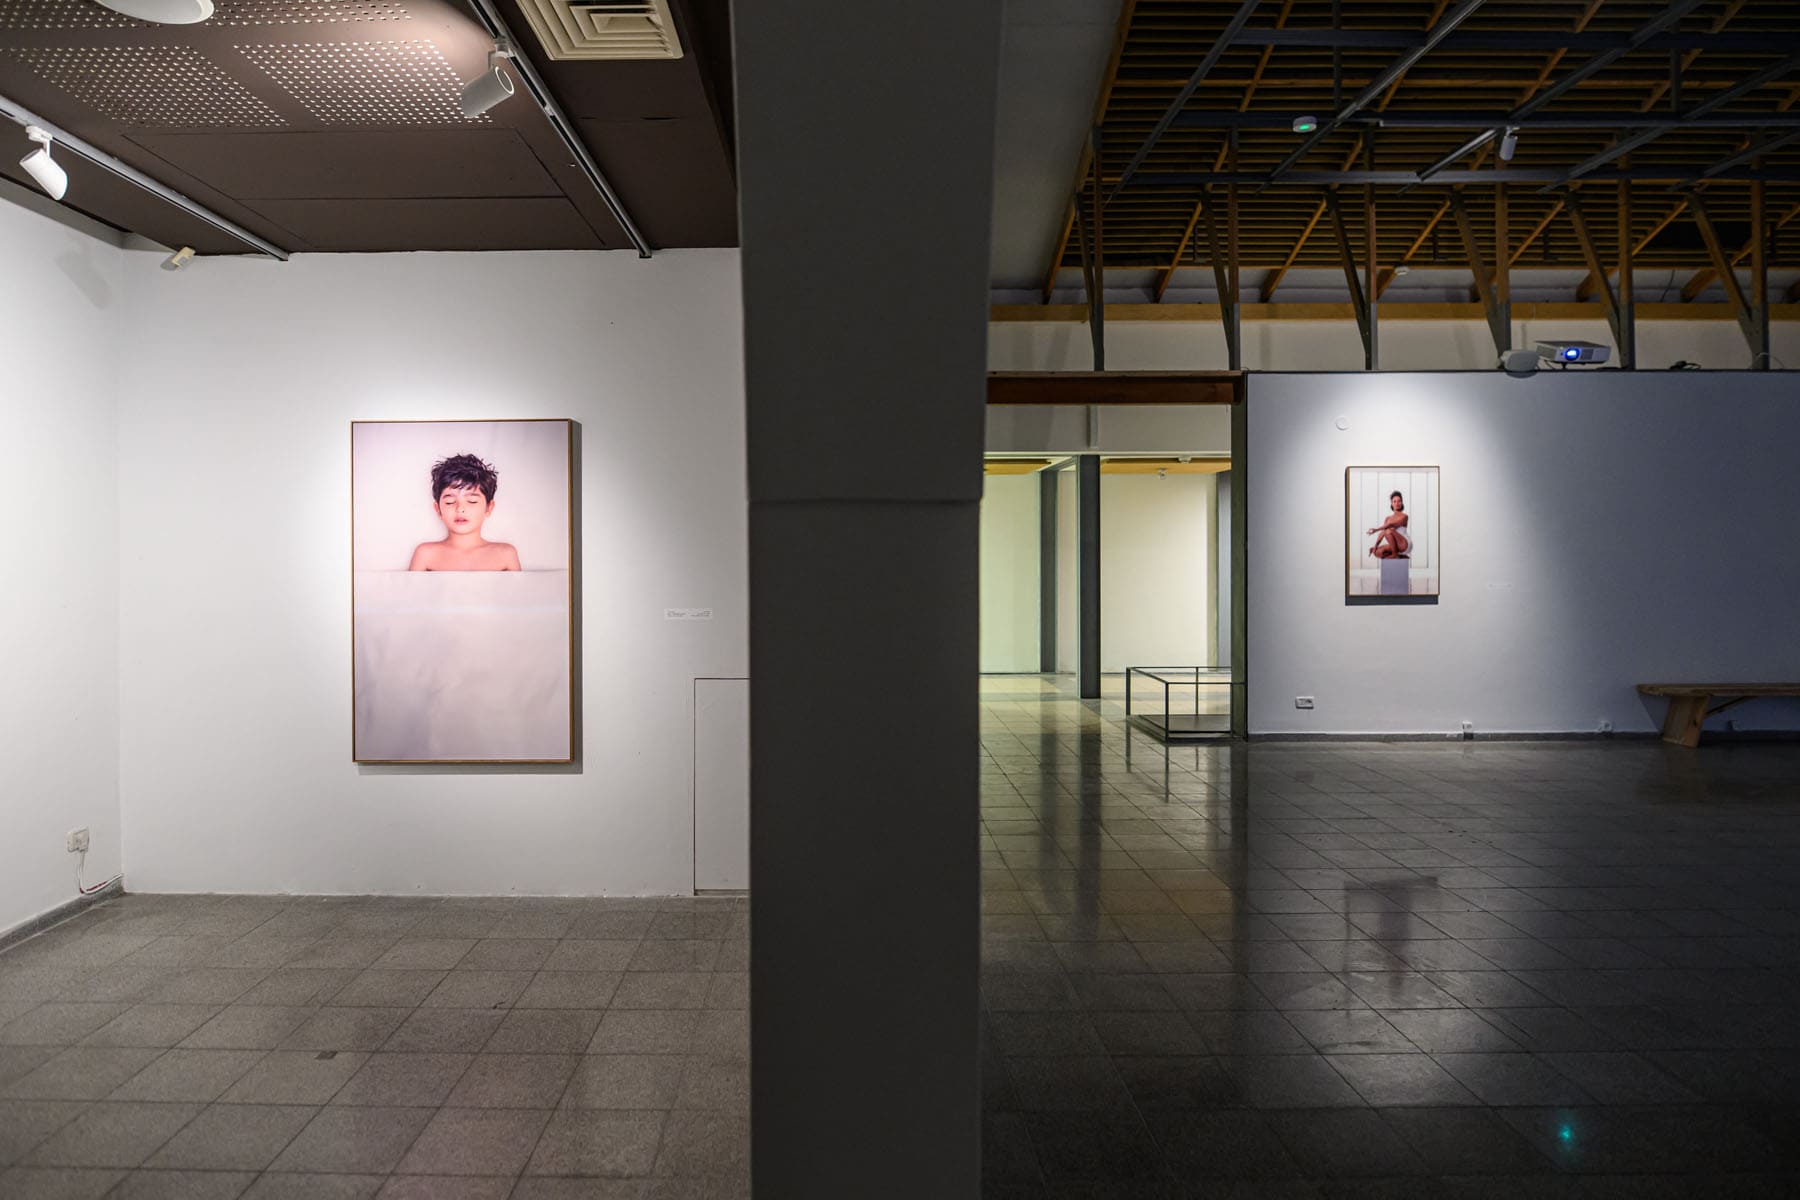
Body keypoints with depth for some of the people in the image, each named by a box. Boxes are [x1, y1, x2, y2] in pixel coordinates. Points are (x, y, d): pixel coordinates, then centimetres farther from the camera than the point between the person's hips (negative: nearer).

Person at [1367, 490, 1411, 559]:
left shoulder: (1404, 517, -6)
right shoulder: (1388, 518, 13)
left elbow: (1391, 525, -23)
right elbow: (1382, 533, 7)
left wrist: (1376, 529, -30)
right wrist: (1375, 546, -5)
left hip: (1405, 544, -7)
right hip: (1394, 546, 7)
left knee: (1388, 531, -30)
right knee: (1378, 552, -19)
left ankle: (1395, 554, -17)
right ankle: (1400, 556, 3)